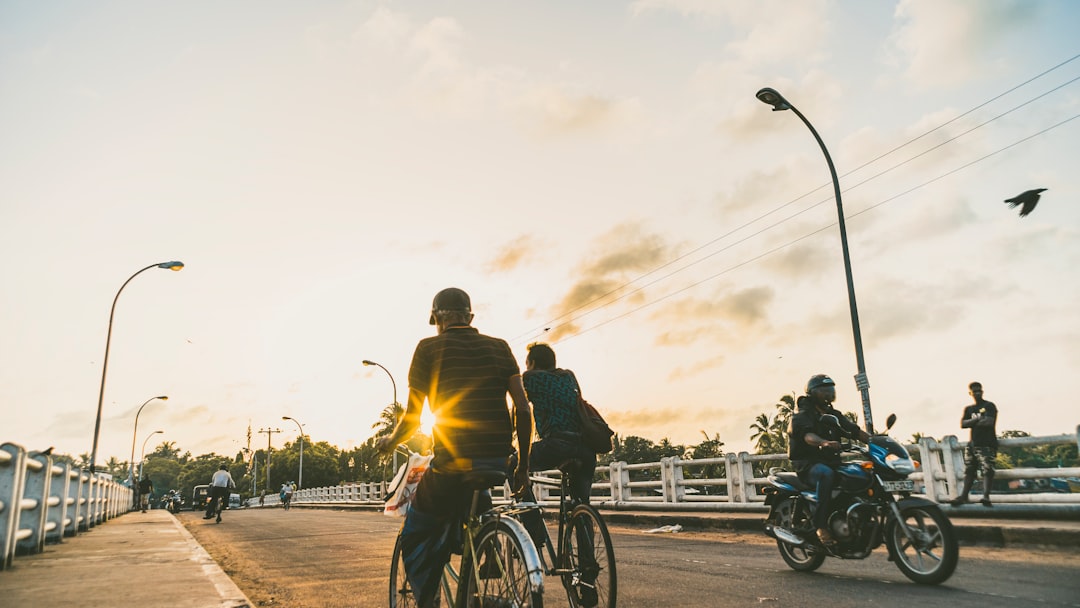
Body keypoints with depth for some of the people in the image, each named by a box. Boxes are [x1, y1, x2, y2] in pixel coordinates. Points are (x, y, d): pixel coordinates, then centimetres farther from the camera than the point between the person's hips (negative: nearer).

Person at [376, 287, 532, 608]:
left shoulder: (429, 348, -1)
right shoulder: (500, 347, 8)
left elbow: (411, 419, -2)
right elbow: (522, 409, 3)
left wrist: (389, 442, 18)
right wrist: (523, 464, 13)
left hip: (452, 462, -4)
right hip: (498, 461, 5)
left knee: (415, 538, 17)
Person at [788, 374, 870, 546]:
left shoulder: (834, 415, 20)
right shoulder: (802, 415, -3)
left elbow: (854, 430, 8)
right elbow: (807, 436, -23)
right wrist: (825, 443, -44)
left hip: (832, 462, 7)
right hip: (808, 465, -7)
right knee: (826, 474, -38)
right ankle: (821, 525, -35)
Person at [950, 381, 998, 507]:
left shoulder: (989, 406, 2)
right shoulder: (968, 409, 17)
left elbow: (989, 422, -14)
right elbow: (962, 424, 3)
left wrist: (972, 423, -3)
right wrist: (978, 419, -9)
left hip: (987, 444, -5)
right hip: (972, 443, 6)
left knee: (987, 469, -15)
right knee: (969, 470, 5)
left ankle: (986, 496, -22)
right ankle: (963, 496, 4)